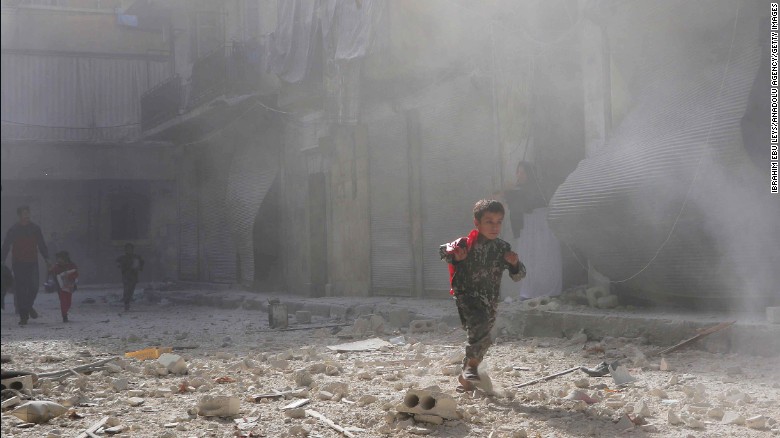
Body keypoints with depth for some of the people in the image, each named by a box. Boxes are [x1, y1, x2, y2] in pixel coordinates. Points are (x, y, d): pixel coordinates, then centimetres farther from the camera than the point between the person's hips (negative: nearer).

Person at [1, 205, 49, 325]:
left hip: (32, 263, 1)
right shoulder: (13, 230, 3)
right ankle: (23, 316, 4)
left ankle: (28, 306, 21)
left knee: (33, 287, -9)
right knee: (20, 290, -2)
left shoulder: (35, 228, 8)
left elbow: (41, 245, 14)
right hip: (18, 263, -1)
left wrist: (46, 259, 6)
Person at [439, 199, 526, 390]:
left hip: (490, 301, 5)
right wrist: (454, 255, -18)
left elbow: (518, 276, 6)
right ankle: (472, 365, -16)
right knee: (480, 324, -31)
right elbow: (442, 250, 5)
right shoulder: (466, 244, -9)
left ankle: (466, 375, 34)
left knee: (482, 340, 13)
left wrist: (515, 263, -16)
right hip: (466, 296, -5)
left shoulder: (503, 248, 1)